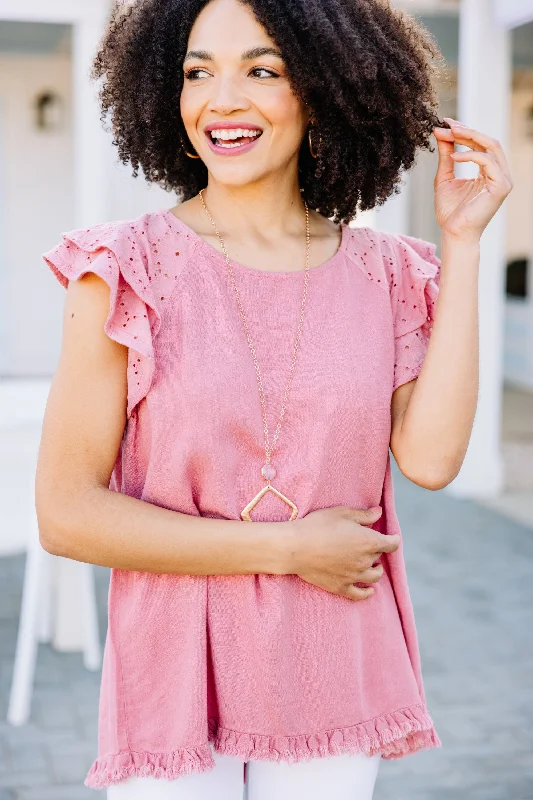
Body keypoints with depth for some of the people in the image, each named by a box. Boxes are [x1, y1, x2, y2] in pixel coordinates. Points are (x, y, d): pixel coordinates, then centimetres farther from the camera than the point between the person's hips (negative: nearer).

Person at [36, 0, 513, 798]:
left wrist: (462, 242, -9)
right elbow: (66, 514, -11)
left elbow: (430, 456, -14)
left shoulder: (384, 273, 1)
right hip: (173, 677, -2)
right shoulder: (126, 271, -9)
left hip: (332, 680, 3)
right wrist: (288, 548, -13)